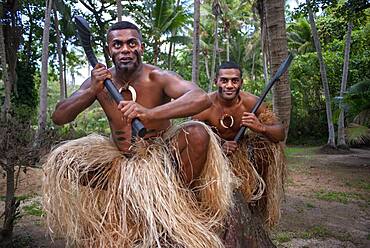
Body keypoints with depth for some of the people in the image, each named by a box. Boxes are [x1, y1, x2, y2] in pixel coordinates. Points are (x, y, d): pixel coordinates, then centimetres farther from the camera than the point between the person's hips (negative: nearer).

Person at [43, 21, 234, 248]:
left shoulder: (157, 78, -19)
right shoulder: (98, 81, -8)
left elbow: (202, 98, -37)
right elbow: (58, 118, -11)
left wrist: (150, 113, -50)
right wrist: (92, 91, -28)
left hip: (162, 150, -3)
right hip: (122, 157, 3)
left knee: (198, 133, -31)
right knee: (61, 161, -10)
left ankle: (182, 200, -7)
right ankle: (121, 190, 9)